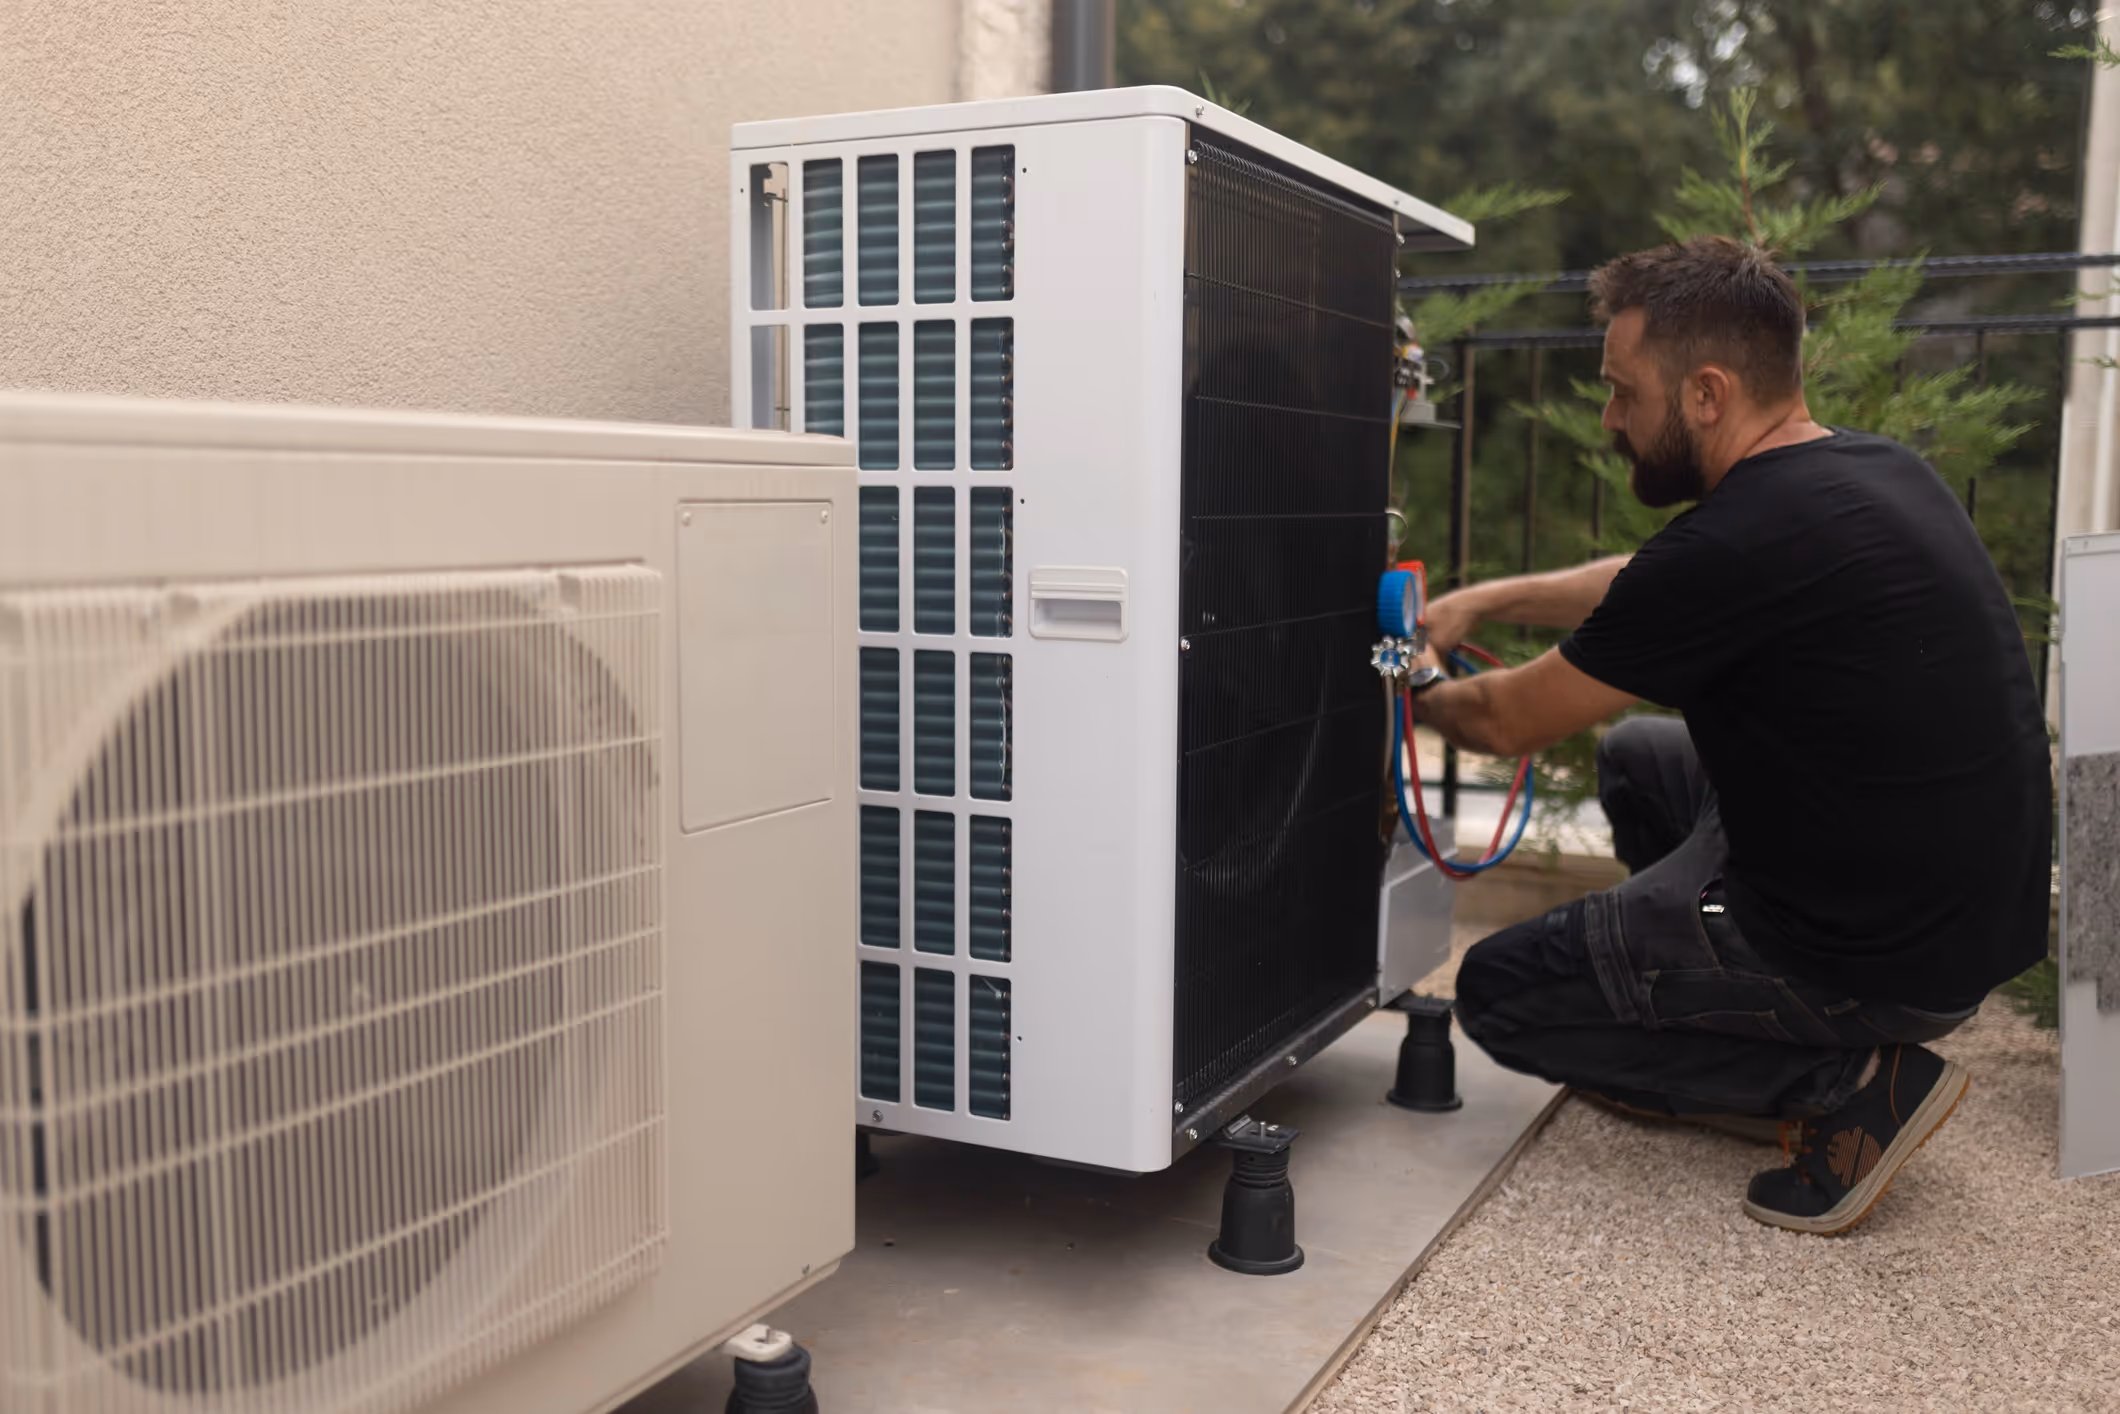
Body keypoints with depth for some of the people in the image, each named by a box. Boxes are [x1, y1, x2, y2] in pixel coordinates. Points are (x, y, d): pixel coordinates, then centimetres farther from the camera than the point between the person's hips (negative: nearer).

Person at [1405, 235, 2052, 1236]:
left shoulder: (1738, 543, -25)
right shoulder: (1873, 469, 4)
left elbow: (1510, 722, -10)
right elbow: (1651, 587, 22)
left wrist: (1418, 698, 11)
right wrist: (1486, 601, 18)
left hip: (1884, 957, -9)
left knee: (1497, 992, 6)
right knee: (1637, 756, 26)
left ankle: (1851, 1084, -2)